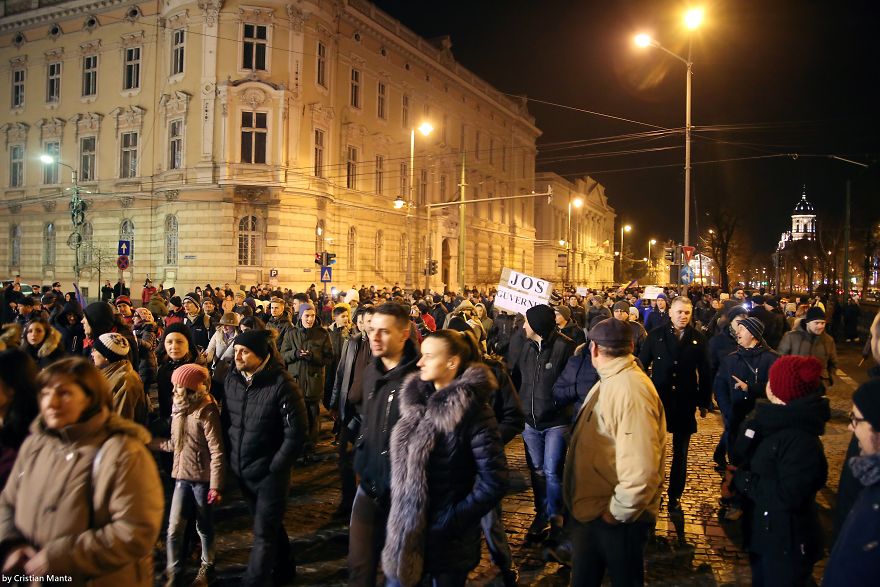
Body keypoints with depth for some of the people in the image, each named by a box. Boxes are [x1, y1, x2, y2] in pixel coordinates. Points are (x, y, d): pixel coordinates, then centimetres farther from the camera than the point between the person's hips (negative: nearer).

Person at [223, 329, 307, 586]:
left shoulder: (281, 384, -20)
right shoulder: (231, 379, -2)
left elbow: (295, 433, -18)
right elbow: (227, 419, 10)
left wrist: (274, 467, -14)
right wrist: (231, 457, 5)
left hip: (270, 473, -6)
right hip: (242, 470, 6)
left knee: (264, 532, 1)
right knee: (270, 524, 23)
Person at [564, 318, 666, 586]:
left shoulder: (630, 389, -27)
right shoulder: (610, 381, 7)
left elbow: (641, 470, -34)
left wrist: (616, 513, -20)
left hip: (617, 520, -9)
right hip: (591, 511, 9)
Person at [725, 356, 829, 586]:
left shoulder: (802, 442, -28)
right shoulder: (769, 422, 1)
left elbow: (787, 496, -31)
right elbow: (744, 458, 8)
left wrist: (740, 480, -21)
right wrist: (731, 479, -12)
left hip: (787, 545, -8)